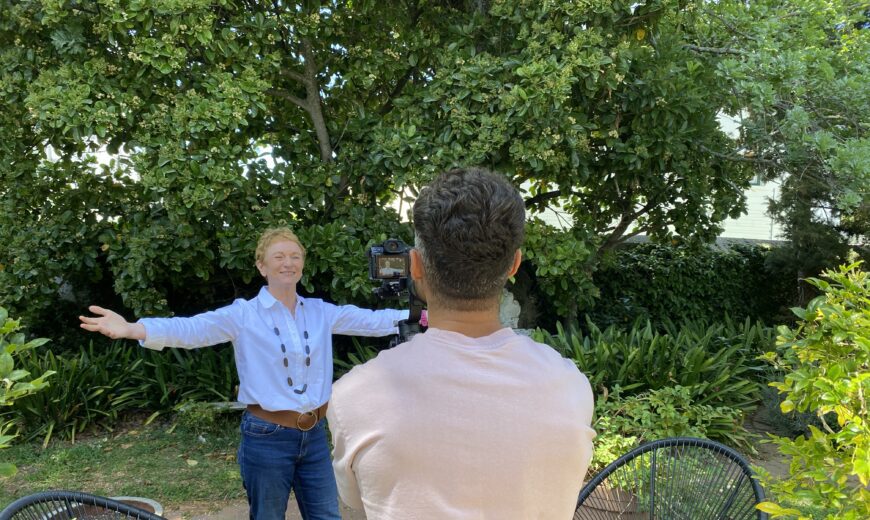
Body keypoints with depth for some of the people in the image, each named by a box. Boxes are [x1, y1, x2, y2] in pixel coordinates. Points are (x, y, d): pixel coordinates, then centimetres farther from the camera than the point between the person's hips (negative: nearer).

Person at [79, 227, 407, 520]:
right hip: (268, 438, -3)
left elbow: (373, 320, 2)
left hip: (314, 436, 4)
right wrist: (131, 329, -39)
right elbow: (190, 329, -23)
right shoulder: (244, 314, -9)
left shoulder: (320, 312, 4)